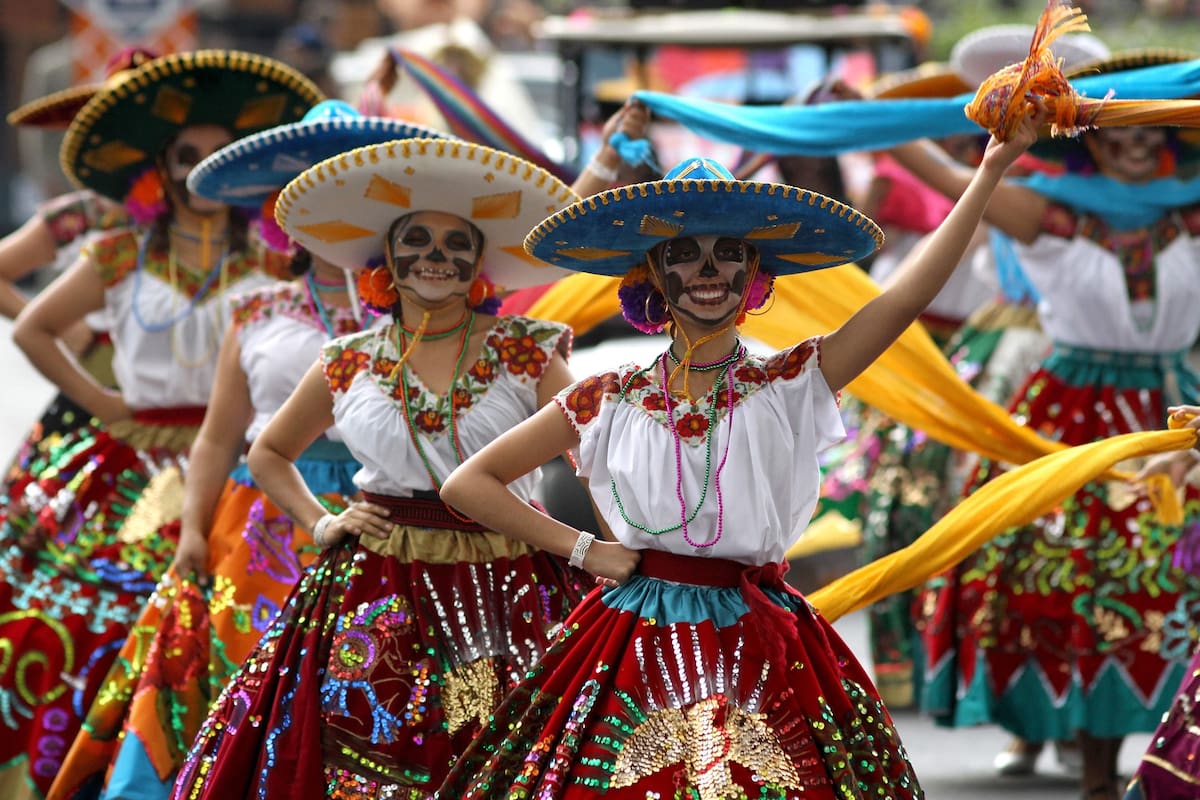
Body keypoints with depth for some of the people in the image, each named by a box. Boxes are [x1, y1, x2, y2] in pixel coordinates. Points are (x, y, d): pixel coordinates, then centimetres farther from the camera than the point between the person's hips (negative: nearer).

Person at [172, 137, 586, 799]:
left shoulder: (525, 354, 2)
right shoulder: (349, 365, 8)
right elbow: (269, 452, 22)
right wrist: (319, 523, 8)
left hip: (503, 592, -2)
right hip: (377, 595, 2)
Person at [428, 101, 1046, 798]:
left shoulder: (791, 386, 3)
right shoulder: (611, 401, 5)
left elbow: (909, 296, -9)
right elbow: (468, 484, 9)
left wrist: (993, 169, -16)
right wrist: (580, 548, 0)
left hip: (759, 654, 0)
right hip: (636, 645, 0)